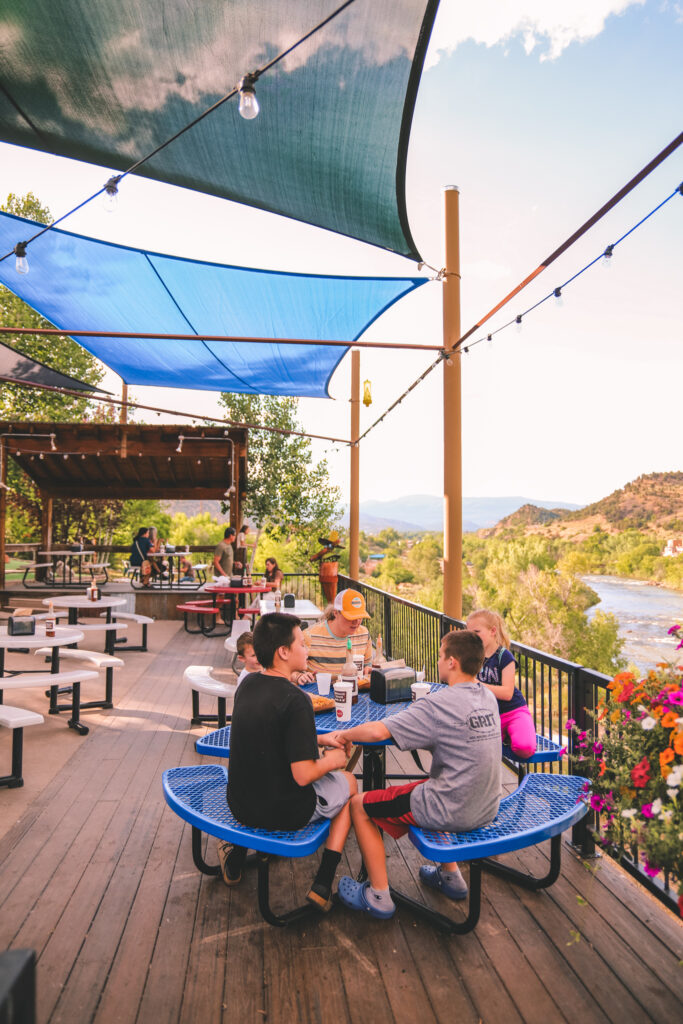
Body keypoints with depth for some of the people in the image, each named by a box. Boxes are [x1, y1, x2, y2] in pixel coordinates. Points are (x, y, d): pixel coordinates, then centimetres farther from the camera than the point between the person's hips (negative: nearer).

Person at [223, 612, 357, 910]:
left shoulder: (247, 684, -3)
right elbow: (303, 775, -25)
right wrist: (331, 761, -5)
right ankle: (322, 886, 16)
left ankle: (237, 853, 29)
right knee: (348, 783, 18)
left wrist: (318, 740, 9)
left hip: (239, 805, 6)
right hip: (284, 813, -6)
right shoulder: (295, 700, -26)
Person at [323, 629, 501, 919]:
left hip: (454, 810, -8)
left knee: (360, 805, 7)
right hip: (487, 808, 8)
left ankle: (379, 896, 15)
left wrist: (344, 734, -10)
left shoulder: (439, 704, -23)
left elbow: (378, 731, -28)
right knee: (427, 789, 36)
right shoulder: (488, 696, 1)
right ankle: (450, 876, 36)